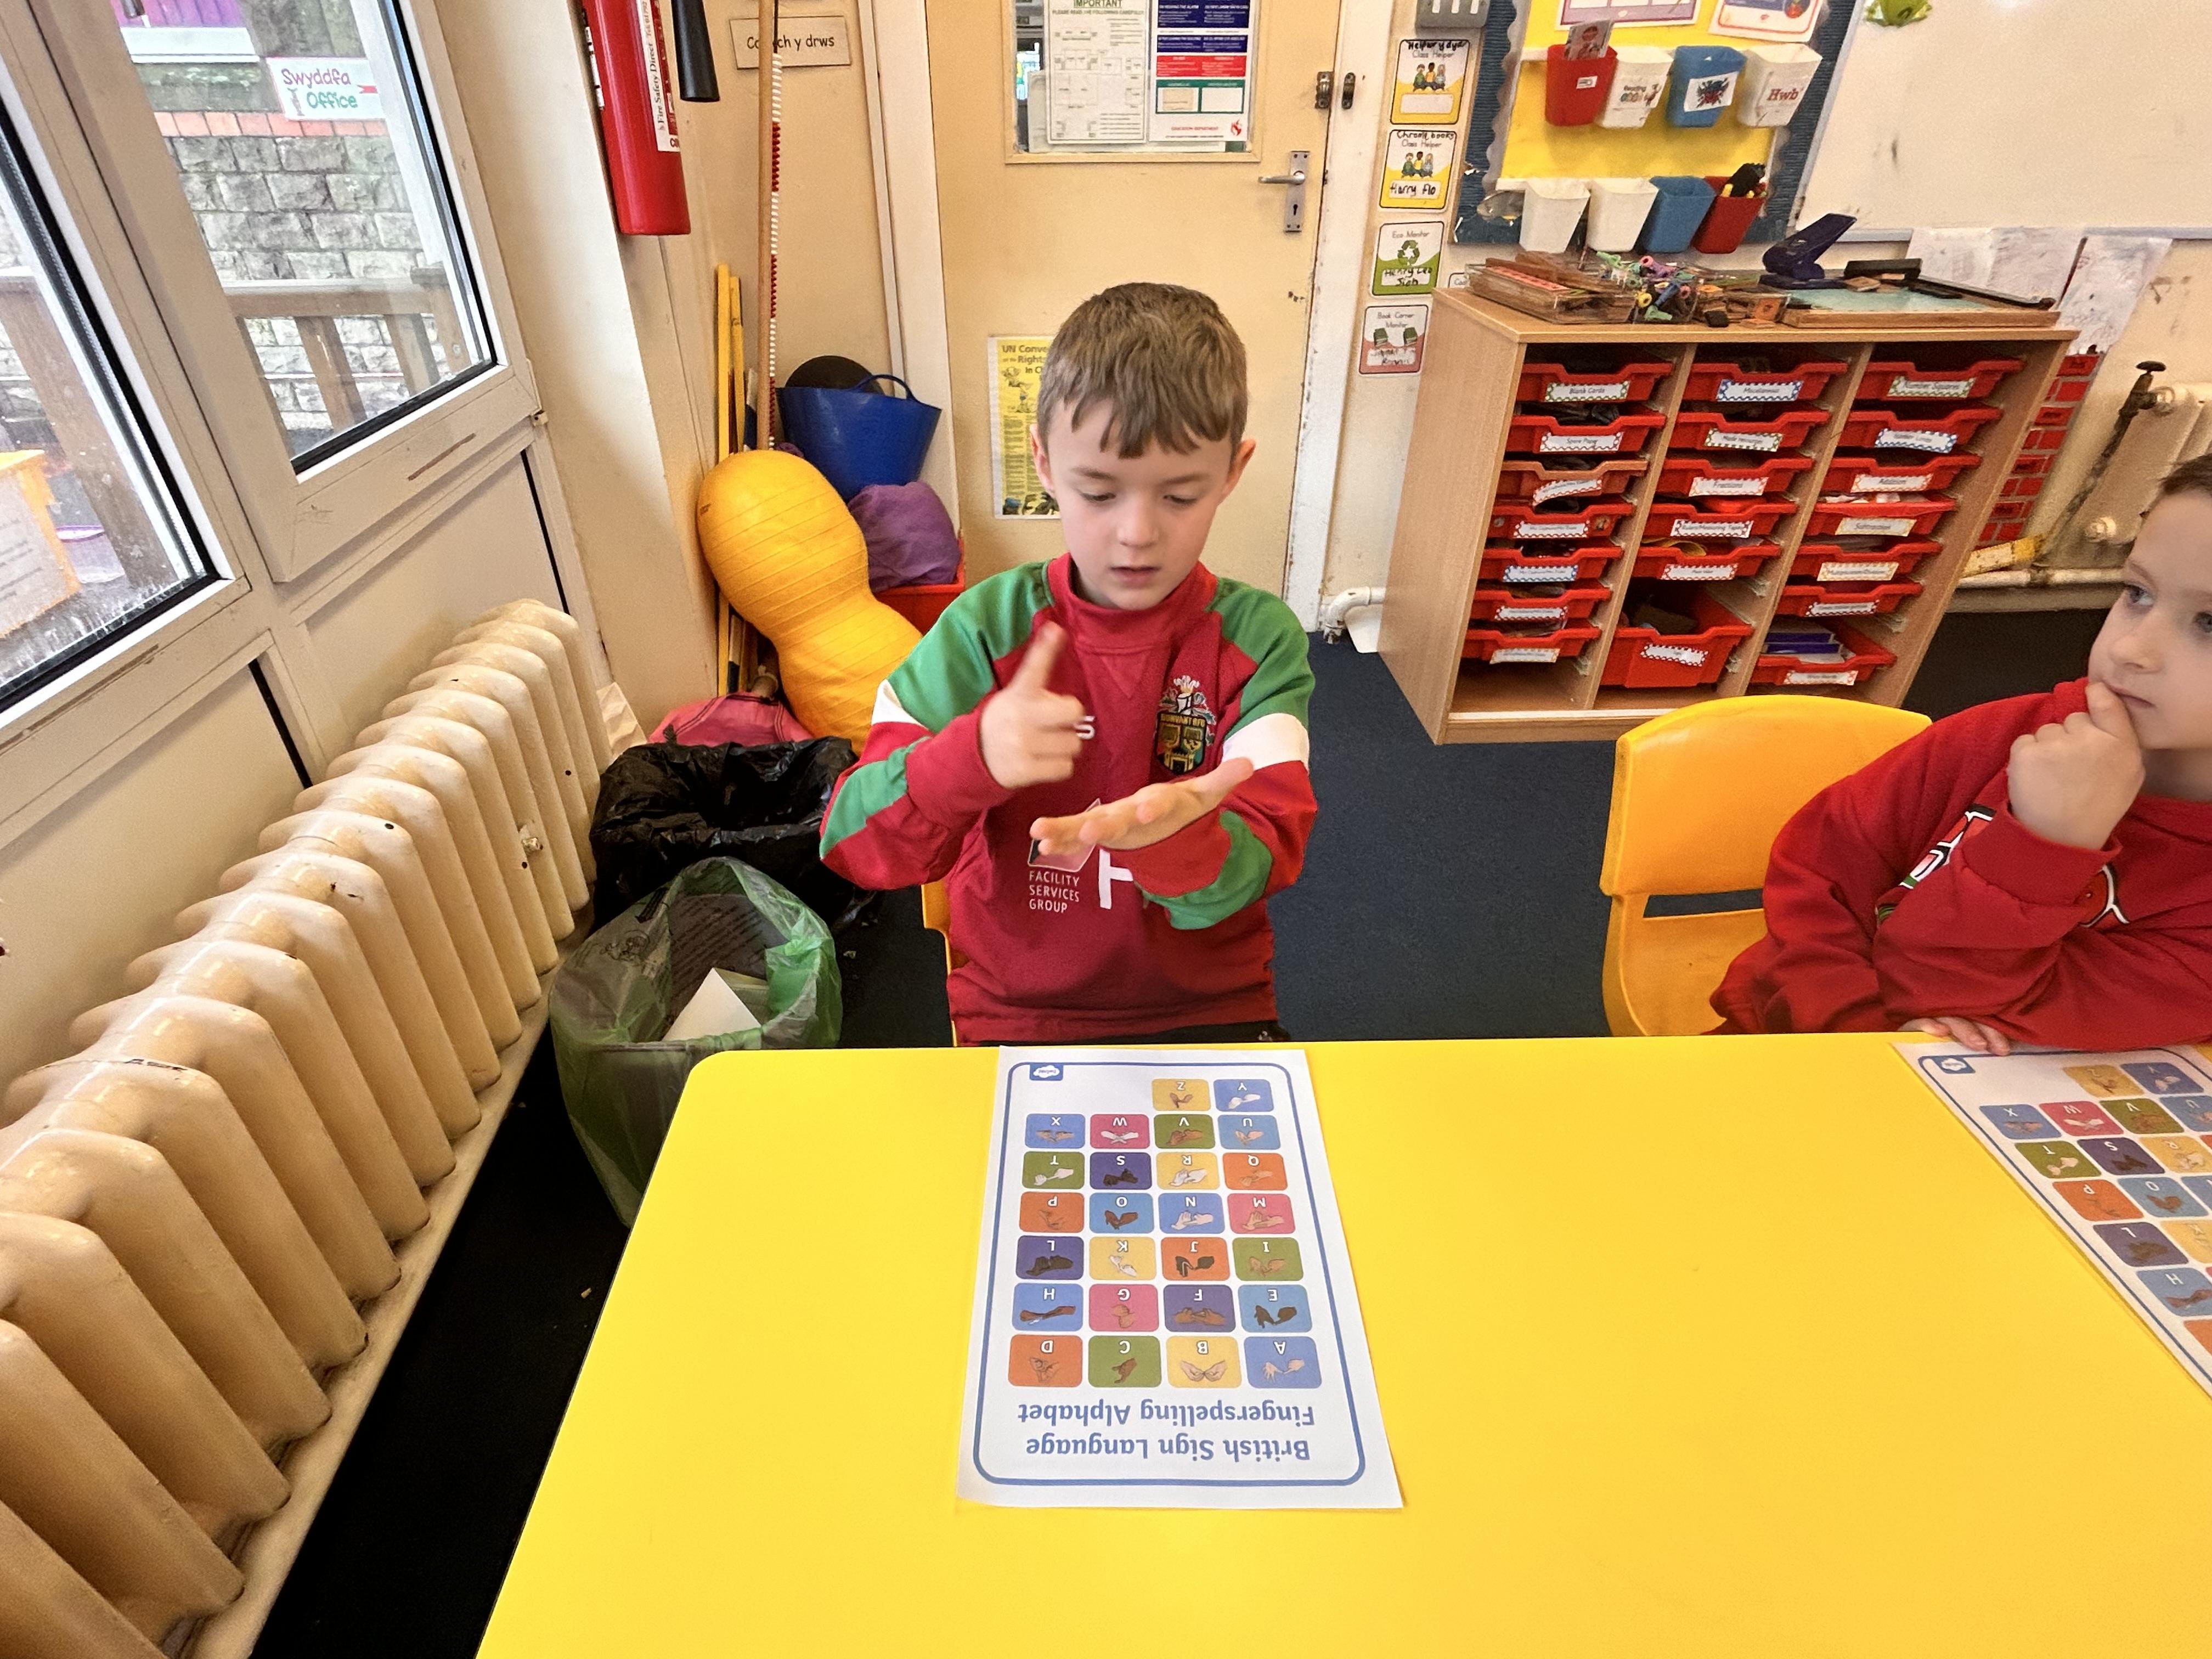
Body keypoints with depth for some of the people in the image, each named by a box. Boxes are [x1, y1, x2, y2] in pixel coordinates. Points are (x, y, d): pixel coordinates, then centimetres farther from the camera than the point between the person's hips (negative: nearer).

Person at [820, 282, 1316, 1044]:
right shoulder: (987, 624, -7)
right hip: (1020, 1016, 0)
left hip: (1208, 1010, 1)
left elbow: (1262, 861, -15)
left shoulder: (1258, 636, -6)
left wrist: (1165, 835, -37)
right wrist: (973, 756, -29)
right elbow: (855, 844, -10)